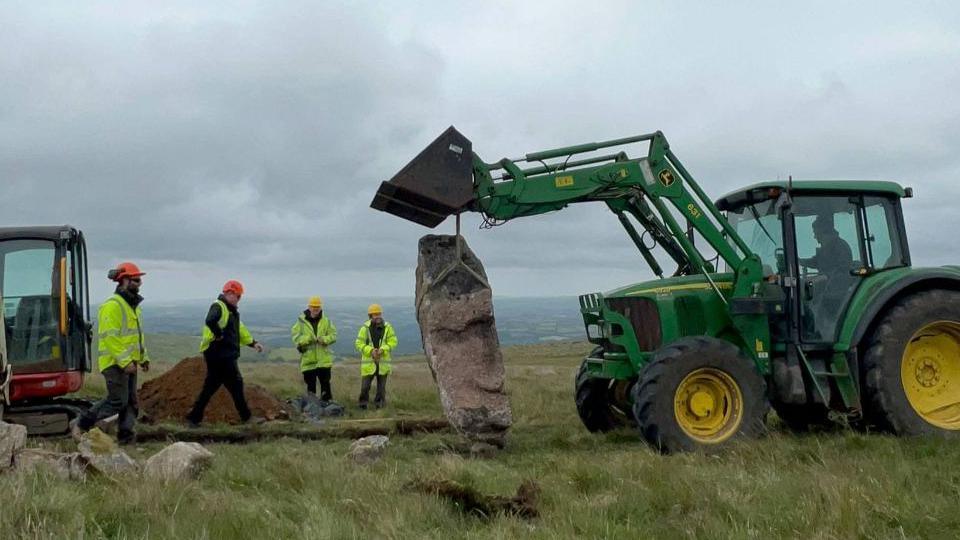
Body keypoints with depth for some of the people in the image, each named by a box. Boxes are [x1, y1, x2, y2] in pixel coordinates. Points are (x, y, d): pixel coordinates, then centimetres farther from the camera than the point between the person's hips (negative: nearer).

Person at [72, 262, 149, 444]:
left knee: (131, 401, 7)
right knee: (117, 400, -9)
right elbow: (110, 337, -21)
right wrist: (124, 361, -24)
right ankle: (81, 424, 1)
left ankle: (125, 434, 12)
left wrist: (143, 357, 19)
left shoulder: (134, 306, 17)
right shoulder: (112, 306, -14)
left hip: (129, 362, 9)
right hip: (115, 363, -9)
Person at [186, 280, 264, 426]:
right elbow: (210, 321, -34)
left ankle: (194, 418, 14)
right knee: (235, 384, -2)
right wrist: (219, 335, -22)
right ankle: (246, 417, 8)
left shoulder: (231, 311, 21)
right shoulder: (218, 307, -12)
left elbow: (240, 330, 30)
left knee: (210, 387, 11)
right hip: (220, 355, -10)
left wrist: (253, 343, 28)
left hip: (226, 356, 10)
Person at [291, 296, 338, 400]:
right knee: (310, 384, 10)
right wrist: (306, 339, -22)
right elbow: (294, 335, -5)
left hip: (324, 359, 0)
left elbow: (333, 335, 1)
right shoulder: (301, 321, 1)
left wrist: (324, 339, -19)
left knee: (325, 383, 1)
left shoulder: (326, 321, 5)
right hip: (308, 359, 0)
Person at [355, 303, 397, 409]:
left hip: (383, 362, 2)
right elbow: (359, 344, -6)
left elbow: (393, 341, -3)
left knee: (381, 386, 9)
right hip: (368, 362, -1)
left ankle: (379, 403, 23)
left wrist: (383, 349, -19)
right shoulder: (365, 328, -6)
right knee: (365, 385, 0)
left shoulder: (387, 327, -1)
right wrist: (370, 350, -20)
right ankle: (363, 403, 18)